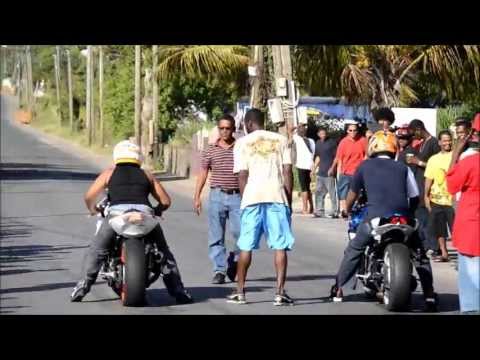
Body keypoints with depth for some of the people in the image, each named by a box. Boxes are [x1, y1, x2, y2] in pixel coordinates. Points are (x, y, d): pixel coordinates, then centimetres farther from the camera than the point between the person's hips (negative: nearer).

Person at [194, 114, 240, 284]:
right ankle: (219, 270, 6)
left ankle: (233, 261, 16)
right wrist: (197, 197, 4)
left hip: (237, 196, -1)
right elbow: (203, 174, 10)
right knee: (216, 236, 1)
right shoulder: (210, 150, 7)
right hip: (217, 195, 1)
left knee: (241, 232, -9)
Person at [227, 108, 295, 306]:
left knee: (245, 246, 9)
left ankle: (240, 292, 15)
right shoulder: (281, 140, 10)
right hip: (277, 196, 0)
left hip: (252, 197, 0)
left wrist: (245, 200, 9)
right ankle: (280, 293, -7)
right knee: (280, 246, 0)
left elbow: (242, 175, 0)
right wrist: (289, 200, 9)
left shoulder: (242, 143, 6)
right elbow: (287, 172, 4)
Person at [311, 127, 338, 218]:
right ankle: (319, 211, 16)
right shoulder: (318, 143, 14)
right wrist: (314, 168, 21)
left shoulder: (332, 142, -6)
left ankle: (334, 212, -2)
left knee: (332, 192, -6)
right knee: (319, 192, 9)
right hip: (321, 172, 7)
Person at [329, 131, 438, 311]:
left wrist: (348, 210, 44)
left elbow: (353, 193, 25)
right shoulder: (403, 168, 14)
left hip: (374, 218, 0)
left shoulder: (365, 166, 13)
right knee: (419, 254, 17)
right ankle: (429, 295, 7)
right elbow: (414, 197, 13)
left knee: (354, 250, 20)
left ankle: (337, 289, 22)